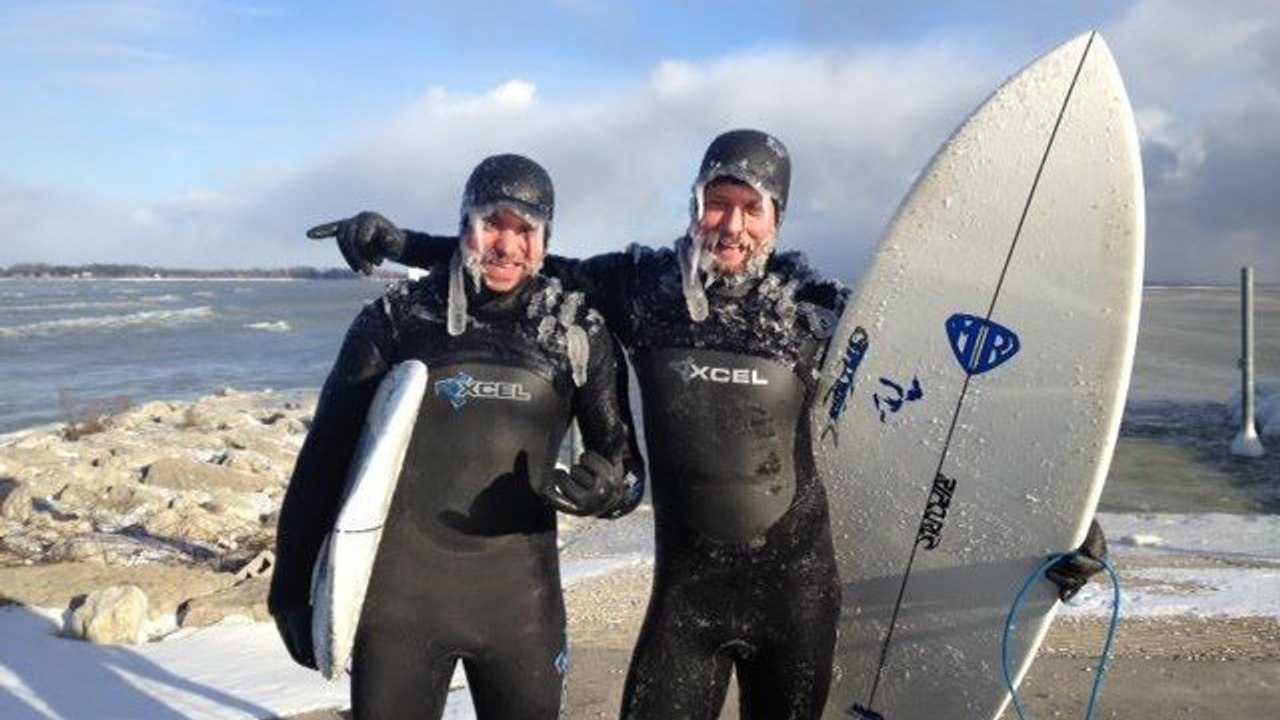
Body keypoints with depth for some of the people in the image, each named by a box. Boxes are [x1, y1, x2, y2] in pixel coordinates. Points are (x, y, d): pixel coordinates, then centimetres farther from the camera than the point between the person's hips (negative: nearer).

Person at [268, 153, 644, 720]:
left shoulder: (577, 331, 3)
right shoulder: (396, 318, -1)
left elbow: (626, 461, 6)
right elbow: (326, 454, 2)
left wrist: (603, 487, -18)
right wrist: (291, 587, 1)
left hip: (520, 602, 1)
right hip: (398, 595, -1)